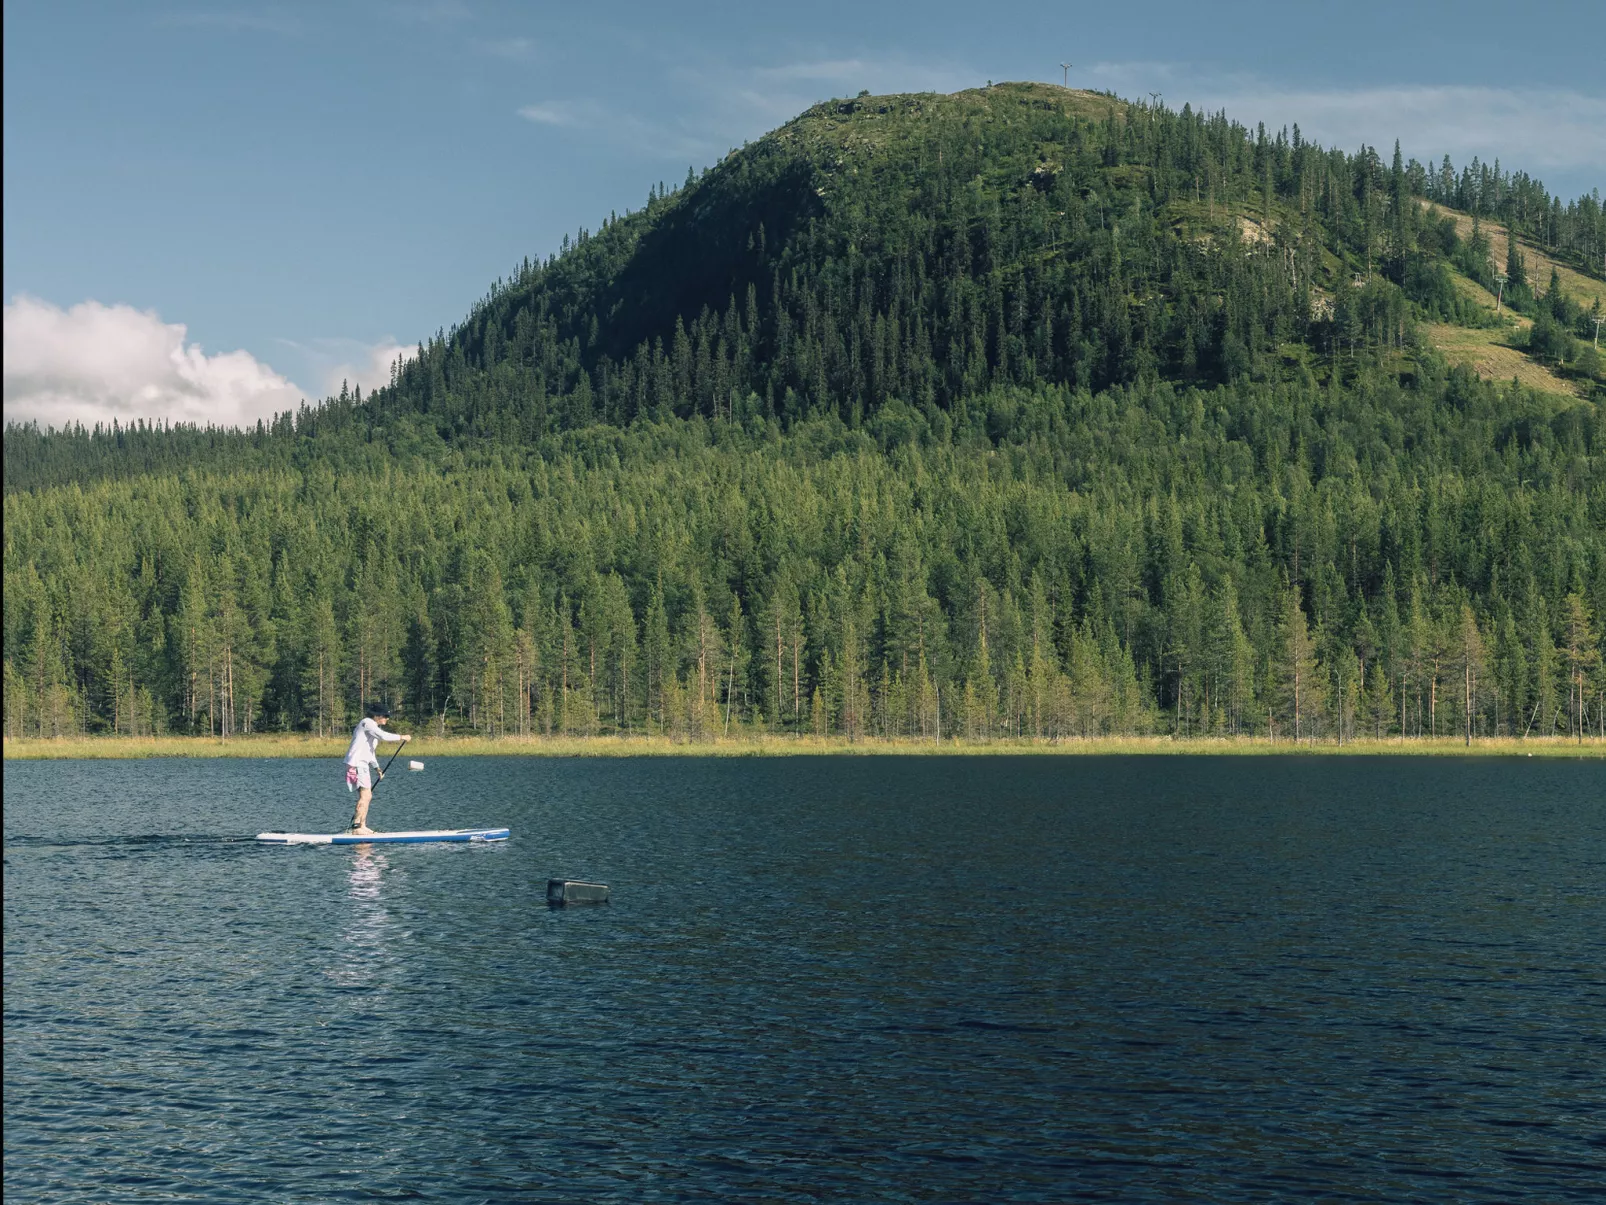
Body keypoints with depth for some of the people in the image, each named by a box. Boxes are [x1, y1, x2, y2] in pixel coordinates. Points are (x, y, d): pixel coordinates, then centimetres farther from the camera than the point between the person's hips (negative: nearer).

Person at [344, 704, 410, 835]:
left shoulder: (372, 726, 22)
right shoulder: (367, 722, -9)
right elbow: (383, 736, -23)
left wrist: (377, 768, 23)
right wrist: (402, 737, -13)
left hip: (362, 764, 10)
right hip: (356, 764, -10)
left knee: (367, 796, 12)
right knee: (365, 795, -15)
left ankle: (362, 826, 15)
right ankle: (357, 827, -19)